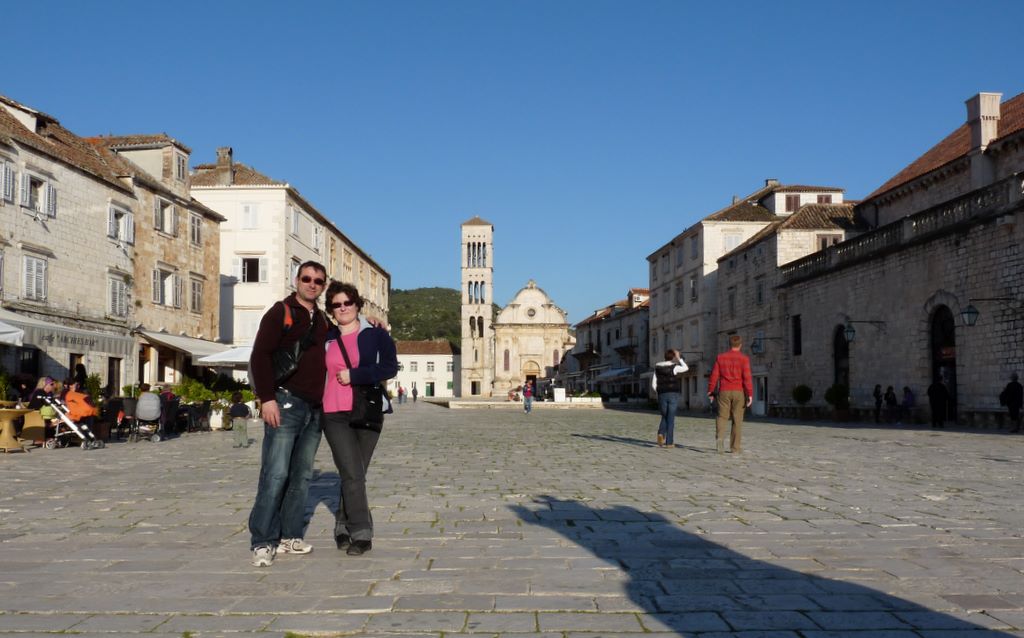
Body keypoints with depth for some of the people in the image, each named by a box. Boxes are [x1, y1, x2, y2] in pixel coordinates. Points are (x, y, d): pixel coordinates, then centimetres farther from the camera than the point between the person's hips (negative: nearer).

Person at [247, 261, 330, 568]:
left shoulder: (323, 321, 18)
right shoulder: (281, 312, -1)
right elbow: (260, 355, -7)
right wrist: (267, 398, -16)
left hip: (315, 409, 6)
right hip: (286, 402, -6)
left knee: (302, 476, 9)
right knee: (275, 474, -9)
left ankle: (290, 536, 17)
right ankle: (263, 543, -3)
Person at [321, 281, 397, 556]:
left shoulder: (376, 334, 1)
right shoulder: (327, 339, 9)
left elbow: (390, 368, -11)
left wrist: (354, 375, -16)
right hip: (336, 415, 1)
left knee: (354, 474, 7)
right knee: (352, 474, -11)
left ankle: (343, 528, 22)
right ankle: (361, 533, -6)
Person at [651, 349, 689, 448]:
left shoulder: (657, 368, 5)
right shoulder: (674, 367, -7)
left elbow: (653, 385, 4)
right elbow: (686, 368, 9)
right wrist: (679, 358, 9)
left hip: (662, 395, 3)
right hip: (673, 395, -3)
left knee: (664, 417, 17)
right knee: (671, 418, 1)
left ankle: (661, 434, -9)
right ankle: (669, 442, 0)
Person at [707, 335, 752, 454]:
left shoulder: (720, 357, 2)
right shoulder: (744, 358, -5)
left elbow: (714, 375, 2)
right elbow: (747, 377, -12)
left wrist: (710, 392, 9)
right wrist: (750, 395, -12)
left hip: (724, 392, 1)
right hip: (739, 392, -1)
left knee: (722, 417, 8)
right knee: (737, 420, 7)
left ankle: (719, 437, -19)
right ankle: (735, 447, 8)